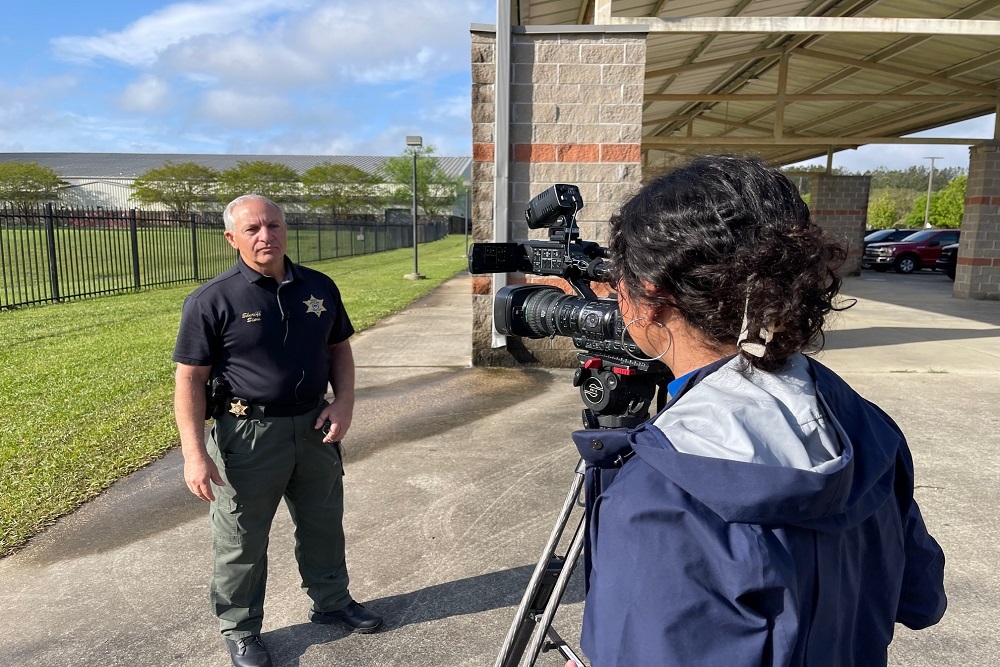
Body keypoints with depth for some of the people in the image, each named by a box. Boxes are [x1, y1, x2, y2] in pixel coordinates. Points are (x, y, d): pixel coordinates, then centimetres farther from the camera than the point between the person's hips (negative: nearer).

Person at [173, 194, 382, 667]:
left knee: (324, 524, 20)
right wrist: (195, 455, -17)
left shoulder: (319, 288, 2)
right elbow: (190, 379, -11)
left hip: (314, 427, 5)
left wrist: (344, 400, -3)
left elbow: (339, 347, 12)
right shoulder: (212, 301, -12)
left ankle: (331, 601, 44)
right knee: (241, 542, 11)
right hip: (248, 434, -4)